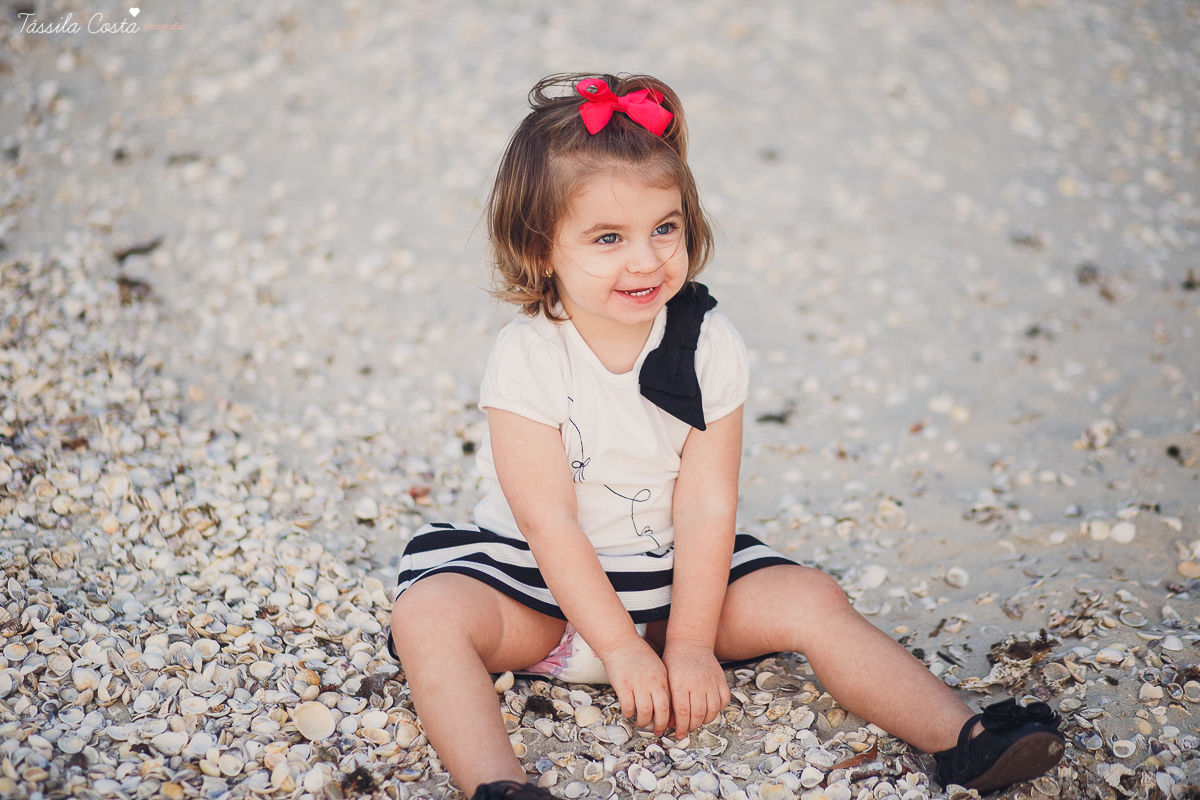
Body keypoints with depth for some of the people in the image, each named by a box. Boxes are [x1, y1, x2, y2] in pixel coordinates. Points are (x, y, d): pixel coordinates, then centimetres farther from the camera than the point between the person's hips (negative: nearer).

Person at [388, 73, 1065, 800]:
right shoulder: (527, 359, -18)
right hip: (542, 580, -2)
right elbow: (550, 520, -18)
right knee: (428, 617, -27)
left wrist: (690, 643, -15)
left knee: (813, 602, -14)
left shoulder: (709, 346, -11)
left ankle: (963, 739, -12)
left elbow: (707, 505, -11)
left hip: (672, 574, 2)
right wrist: (621, 649, -20)